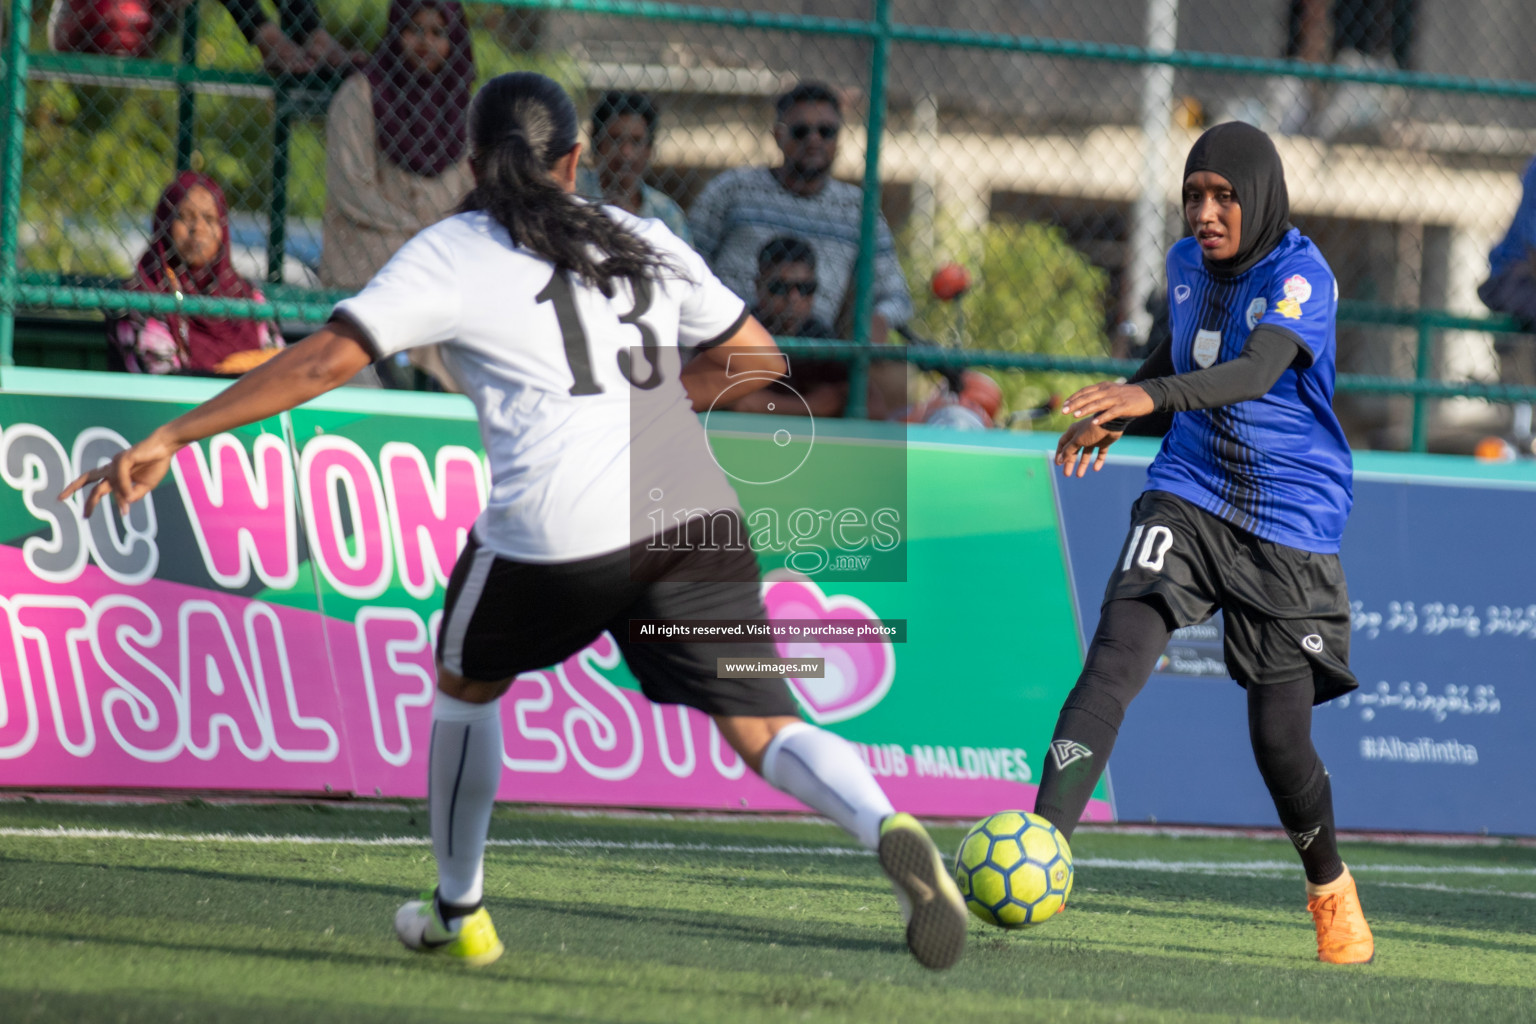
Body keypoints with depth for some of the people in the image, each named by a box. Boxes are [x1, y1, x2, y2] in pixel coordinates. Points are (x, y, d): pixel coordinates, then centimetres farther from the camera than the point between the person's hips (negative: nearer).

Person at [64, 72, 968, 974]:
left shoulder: (451, 256, 9)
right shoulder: (644, 241, 22)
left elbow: (325, 360, 0)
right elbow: (759, 357, 26)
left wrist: (168, 441, 1)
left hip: (558, 528, -2)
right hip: (696, 513, 3)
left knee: (466, 685, 26)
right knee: (766, 730, 0)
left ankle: (457, 912, 35)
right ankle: (889, 831, -30)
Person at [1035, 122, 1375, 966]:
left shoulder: (1300, 276, -16)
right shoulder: (1187, 263, 5)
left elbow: (1258, 370, -34)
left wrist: (1151, 395, -50)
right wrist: (1111, 415, 8)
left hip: (1290, 524, -4)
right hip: (1188, 498, 4)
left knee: (1280, 738, -3)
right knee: (1115, 655, -20)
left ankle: (1331, 892, 25)